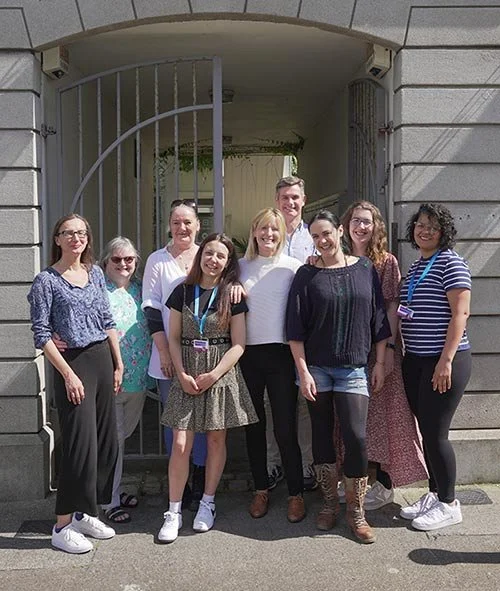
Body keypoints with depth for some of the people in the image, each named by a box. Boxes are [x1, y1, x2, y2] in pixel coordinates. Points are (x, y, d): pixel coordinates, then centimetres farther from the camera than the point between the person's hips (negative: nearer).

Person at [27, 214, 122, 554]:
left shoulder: (95, 273, 11)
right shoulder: (47, 280, -5)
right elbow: (42, 334, -9)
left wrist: (118, 364, 9)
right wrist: (69, 374, -14)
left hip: (102, 359, 6)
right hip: (73, 362, -6)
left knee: (106, 440, 8)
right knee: (81, 443, -6)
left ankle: (85, 513, 24)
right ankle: (63, 526, 8)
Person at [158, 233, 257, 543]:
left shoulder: (232, 296, 1)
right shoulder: (183, 291, 5)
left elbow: (238, 344, -2)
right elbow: (174, 338, 6)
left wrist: (213, 375, -12)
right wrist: (182, 374, -7)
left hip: (221, 375, 0)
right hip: (187, 376, 1)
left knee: (216, 439, 7)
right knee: (180, 444, -3)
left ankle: (208, 503, 24)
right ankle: (174, 512, 8)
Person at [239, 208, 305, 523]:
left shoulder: (293, 267, 1)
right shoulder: (241, 266, 9)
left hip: (280, 352, -3)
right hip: (247, 353, 3)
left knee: (285, 428, -2)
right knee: (254, 426, 12)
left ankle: (296, 494, 16)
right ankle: (261, 490, 27)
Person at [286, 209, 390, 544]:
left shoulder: (365, 269, 3)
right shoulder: (307, 275, 0)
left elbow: (379, 320, 6)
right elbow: (296, 328, -2)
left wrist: (380, 364, 3)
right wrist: (303, 371, -8)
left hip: (354, 368, 0)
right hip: (316, 368, 0)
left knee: (356, 436, -7)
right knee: (322, 435, 9)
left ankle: (356, 511, 10)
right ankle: (330, 503, 25)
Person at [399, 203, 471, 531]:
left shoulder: (450, 262, -9)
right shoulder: (416, 266, 15)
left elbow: (460, 313, -16)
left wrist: (446, 360, -21)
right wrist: (400, 312, 3)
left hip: (444, 360, -8)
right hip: (415, 360, 8)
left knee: (435, 433, -3)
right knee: (425, 430, 12)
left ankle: (449, 504, 13)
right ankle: (434, 493, 26)